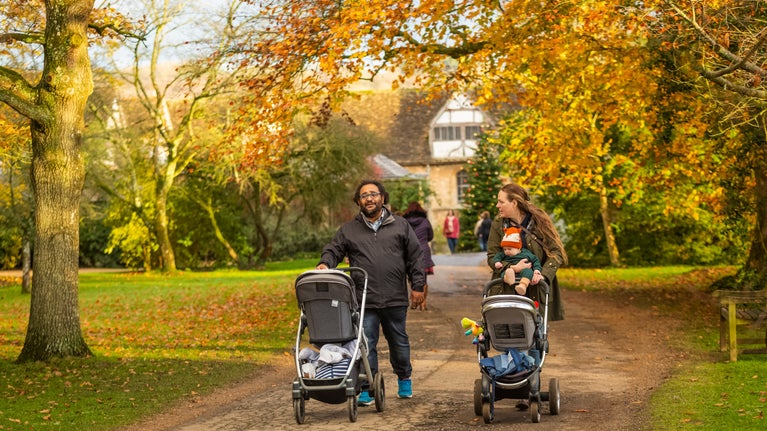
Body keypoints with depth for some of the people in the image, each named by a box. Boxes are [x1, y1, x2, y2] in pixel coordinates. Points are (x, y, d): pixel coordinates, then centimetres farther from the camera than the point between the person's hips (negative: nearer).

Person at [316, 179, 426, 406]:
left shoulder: (400, 226, 7)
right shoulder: (348, 230, 9)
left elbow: (415, 257, 8)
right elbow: (333, 251, 9)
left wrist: (417, 286, 3)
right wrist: (324, 264, -14)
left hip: (395, 300, 1)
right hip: (364, 302, 0)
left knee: (399, 342, 14)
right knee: (366, 345, -3)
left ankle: (404, 379, 34)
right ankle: (366, 389, 3)